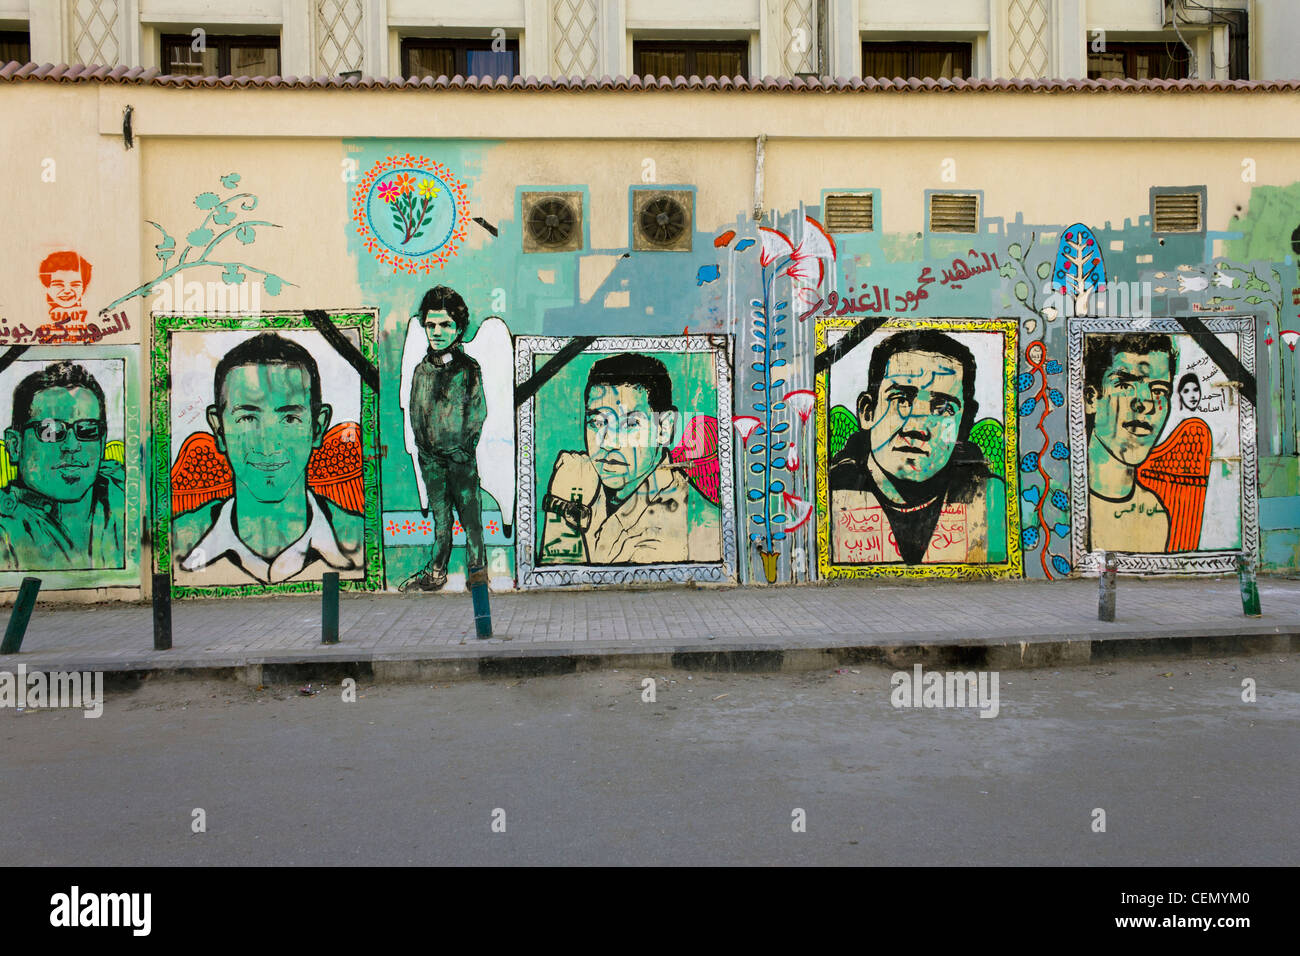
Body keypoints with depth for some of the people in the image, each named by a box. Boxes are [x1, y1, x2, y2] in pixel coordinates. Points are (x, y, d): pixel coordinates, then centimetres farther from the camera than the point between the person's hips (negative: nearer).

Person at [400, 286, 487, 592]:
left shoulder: (468, 368, -3)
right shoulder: (421, 370, 10)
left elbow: (478, 410, -4)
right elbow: (415, 412, 14)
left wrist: (466, 446, -9)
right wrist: (422, 444, 6)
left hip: (460, 455, -4)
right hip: (431, 456, 4)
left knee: (469, 513, 0)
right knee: (440, 514, 11)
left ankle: (477, 568, 11)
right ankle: (436, 572, 17)